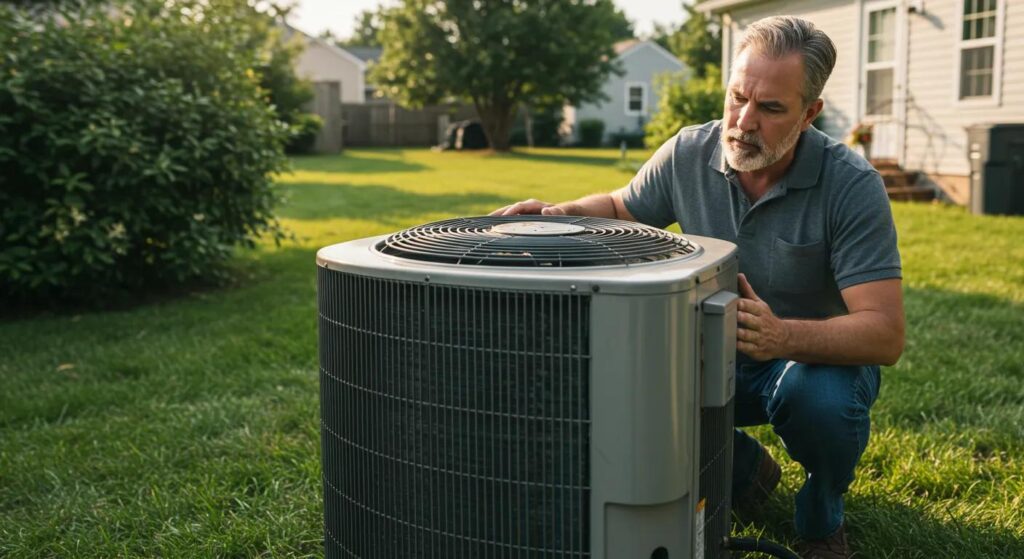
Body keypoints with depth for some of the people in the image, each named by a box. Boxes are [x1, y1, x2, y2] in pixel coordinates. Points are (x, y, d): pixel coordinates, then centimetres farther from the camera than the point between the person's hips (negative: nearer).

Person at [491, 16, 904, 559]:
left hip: (818, 354, -3)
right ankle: (744, 471, 12)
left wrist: (782, 336, -47)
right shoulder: (688, 154, -12)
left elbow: (885, 334, -28)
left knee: (819, 400, -37)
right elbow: (620, 208, 8)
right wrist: (561, 214, -14)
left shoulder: (852, 186, -23)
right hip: (717, 356, 4)